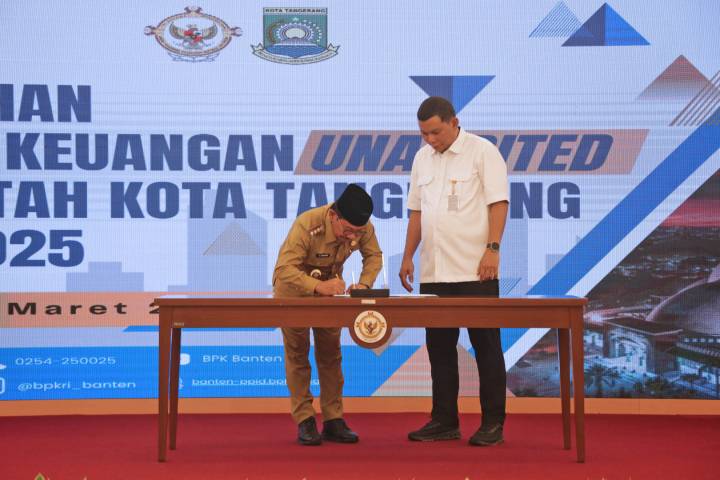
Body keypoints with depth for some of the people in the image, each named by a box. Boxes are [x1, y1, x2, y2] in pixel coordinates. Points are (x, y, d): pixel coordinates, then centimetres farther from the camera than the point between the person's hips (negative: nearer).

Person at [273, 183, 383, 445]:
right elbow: (284, 270, -42)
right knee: (297, 351, -4)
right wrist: (318, 286, -54)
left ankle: (333, 420, 7)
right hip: (293, 286, -4)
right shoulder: (307, 225, -39)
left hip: (331, 286, 4)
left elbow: (374, 255, -7)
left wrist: (363, 284, -25)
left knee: (330, 352, 3)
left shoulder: (363, 227, -24)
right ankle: (304, 421, 0)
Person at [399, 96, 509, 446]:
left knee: (486, 346, 0)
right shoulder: (422, 158, 13)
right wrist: (408, 256, 12)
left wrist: (492, 248, -19)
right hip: (433, 272, 6)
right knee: (439, 346, 9)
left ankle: (493, 424, 6)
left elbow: (498, 203, -10)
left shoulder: (482, 152, -4)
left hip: (475, 271, -6)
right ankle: (444, 421, 16)